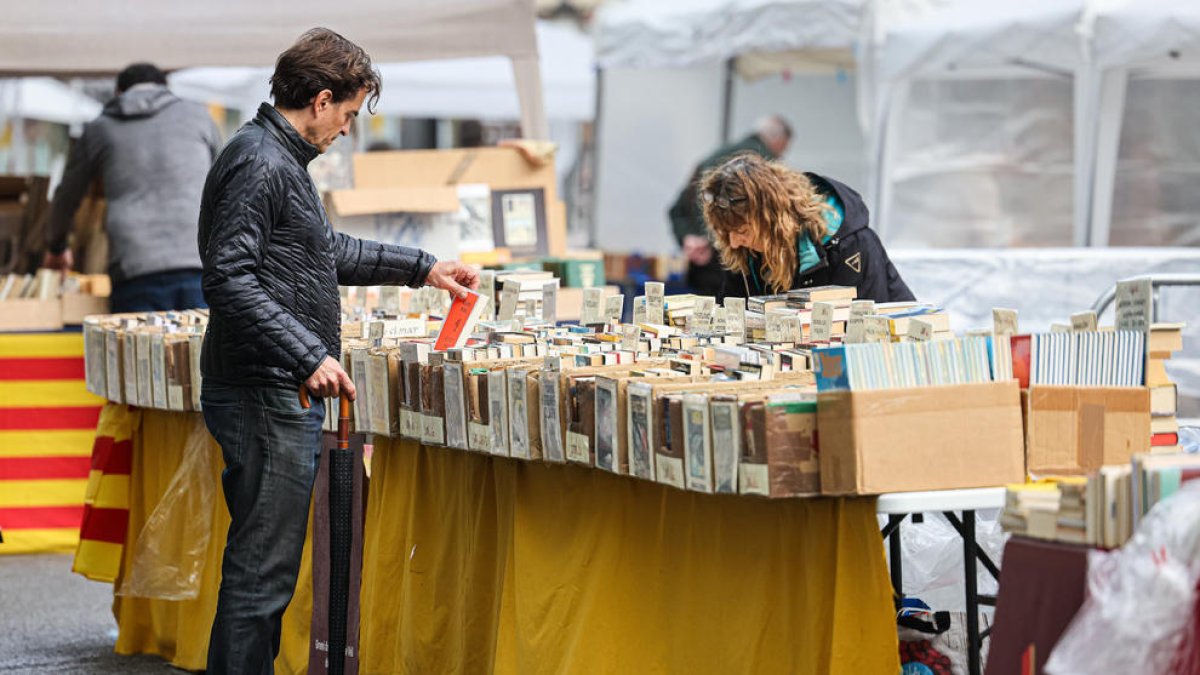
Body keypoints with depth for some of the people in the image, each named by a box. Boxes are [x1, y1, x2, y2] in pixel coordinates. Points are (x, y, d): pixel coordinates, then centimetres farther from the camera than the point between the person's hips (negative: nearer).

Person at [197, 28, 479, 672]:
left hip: (285, 396, 11)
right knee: (262, 570, -9)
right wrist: (309, 357, -26)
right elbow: (230, 279, -24)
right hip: (265, 395, -11)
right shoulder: (259, 164, -15)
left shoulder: (282, 160, 18)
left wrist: (423, 268, 32)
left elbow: (329, 250, 32)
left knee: (265, 564, 13)